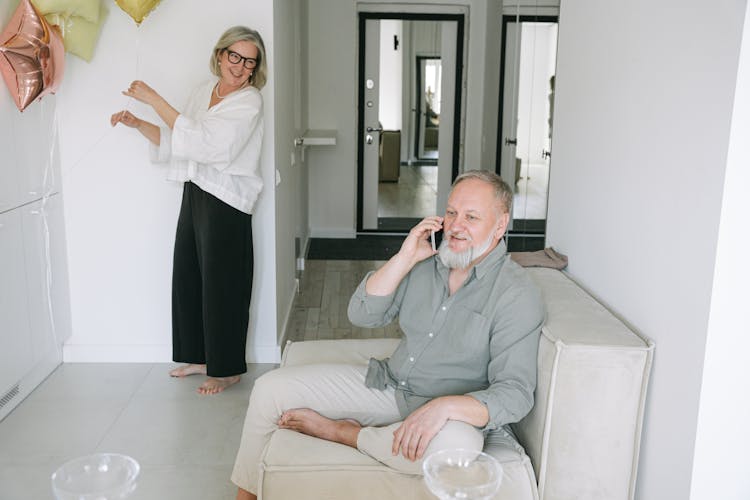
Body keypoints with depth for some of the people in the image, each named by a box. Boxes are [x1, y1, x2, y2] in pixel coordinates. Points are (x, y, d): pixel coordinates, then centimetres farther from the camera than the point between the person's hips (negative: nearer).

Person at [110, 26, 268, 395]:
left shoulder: (249, 102, -11)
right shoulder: (204, 91, 12)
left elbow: (202, 141, -22)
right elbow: (174, 142, 18)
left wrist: (154, 100, -19)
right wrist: (137, 124, 5)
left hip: (225, 202, -8)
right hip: (194, 194, 8)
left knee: (221, 285, -1)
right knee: (187, 277, 13)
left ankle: (228, 369, 14)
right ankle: (200, 356, 29)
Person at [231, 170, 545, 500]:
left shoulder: (518, 295, -15)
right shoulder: (427, 259, 2)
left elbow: (515, 393, -20)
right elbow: (362, 315, -3)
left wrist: (445, 407, -36)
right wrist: (405, 257, -13)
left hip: (452, 412, -4)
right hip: (387, 383, 5)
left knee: (455, 443, -41)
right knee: (271, 387, -2)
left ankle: (340, 432, -14)